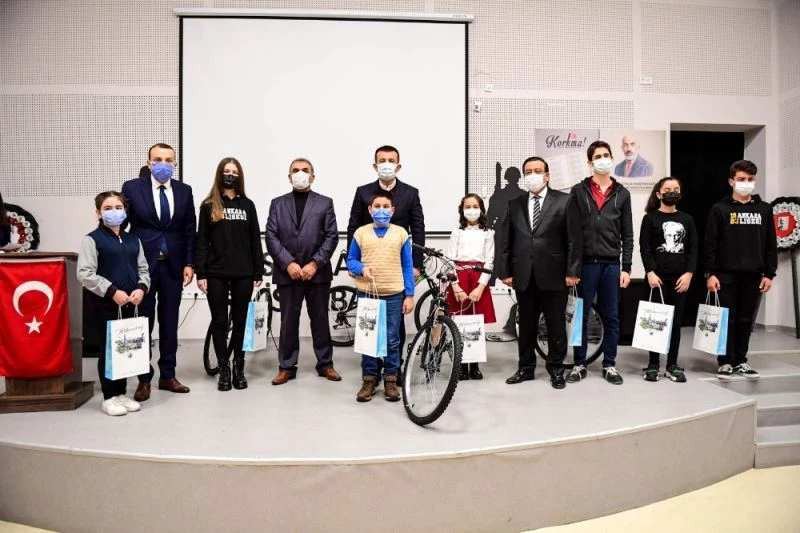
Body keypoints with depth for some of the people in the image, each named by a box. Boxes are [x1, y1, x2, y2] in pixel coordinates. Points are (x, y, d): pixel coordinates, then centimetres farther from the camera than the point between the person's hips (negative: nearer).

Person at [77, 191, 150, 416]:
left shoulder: (133, 240, 12)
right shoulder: (92, 239, -5)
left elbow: (143, 269, 13)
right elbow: (85, 274, -13)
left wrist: (141, 288, -7)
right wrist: (112, 291, -19)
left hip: (129, 303, 5)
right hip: (103, 304, -5)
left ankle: (121, 393, 23)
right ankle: (109, 398, 12)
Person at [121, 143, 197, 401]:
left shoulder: (184, 191, 6)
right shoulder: (132, 187, -2)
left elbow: (190, 230, 7)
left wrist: (189, 263, 1)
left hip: (173, 265, 3)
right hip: (142, 264, -2)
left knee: (170, 322, 9)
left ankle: (167, 375, 20)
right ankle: (144, 379, 15)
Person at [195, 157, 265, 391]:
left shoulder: (247, 205, 9)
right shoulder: (209, 205, 5)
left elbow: (255, 240, 7)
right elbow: (201, 241, 1)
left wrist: (258, 272, 2)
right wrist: (200, 273, -7)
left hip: (243, 273, 1)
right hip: (216, 273, -1)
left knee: (240, 321, 7)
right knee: (219, 322, 4)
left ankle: (239, 367, 18)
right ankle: (224, 369, 15)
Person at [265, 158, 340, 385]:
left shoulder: (325, 203, 7)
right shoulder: (278, 203, 10)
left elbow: (331, 237, -1)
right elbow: (271, 237, 1)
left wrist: (315, 264, -11)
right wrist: (288, 263, -11)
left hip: (317, 272, 0)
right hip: (287, 272, 1)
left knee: (320, 319, 8)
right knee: (288, 321, 5)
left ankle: (325, 364, 19)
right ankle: (287, 367, 15)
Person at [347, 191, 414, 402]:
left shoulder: (401, 233, 5)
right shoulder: (360, 233, 6)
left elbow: (407, 267, 5)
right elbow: (350, 260, 9)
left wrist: (409, 295, 0)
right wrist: (362, 268, -14)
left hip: (394, 295, 0)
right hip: (366, 294, 1)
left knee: (392, 340, 4)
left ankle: (390, 379, 15)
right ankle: (369, 379, 17)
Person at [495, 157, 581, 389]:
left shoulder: (564, 201, 1)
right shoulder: (514, 204, 10)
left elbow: (574, 239, -3)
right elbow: (504, 240, 8)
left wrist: (572, 271, -9)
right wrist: (504, 271, 1)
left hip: (553, 274, -3)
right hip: (524, 276, 3)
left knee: (556, 325, 7)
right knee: (526, 325, 11)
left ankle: (556, 369, 21)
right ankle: (526, 367, 24)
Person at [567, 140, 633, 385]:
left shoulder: (622, 193, 9)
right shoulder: (578, 191, 3)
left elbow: (627, 234, 8)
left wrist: (626, 268, 1)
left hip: (611, 264, 2)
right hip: (585, 262, -1)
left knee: (611, 317, 8)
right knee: (581, 316, 5)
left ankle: (609, 365, 19)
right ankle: (579, 364, 15)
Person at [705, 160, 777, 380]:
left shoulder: (764, 209, 9)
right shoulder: (720, 209, 0)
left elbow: (771, 245, 9)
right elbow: (711, 244, -4)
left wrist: (769, 273, 3)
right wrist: (710, 273, -10)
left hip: (754, 275, 3)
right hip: (727, 275, -3)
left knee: (746, 321, 9)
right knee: (728, 320, 2)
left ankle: (741, 361, 19)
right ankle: (726, 362, 10)